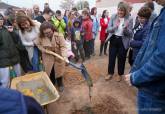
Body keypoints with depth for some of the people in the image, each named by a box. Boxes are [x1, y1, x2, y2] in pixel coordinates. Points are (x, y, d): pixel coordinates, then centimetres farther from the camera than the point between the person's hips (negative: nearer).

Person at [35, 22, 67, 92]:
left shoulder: (59, 36, -23)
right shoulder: (41, 37, -15)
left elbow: (63, 47, -23)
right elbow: (37, 44, 5)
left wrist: (64, 56, -37)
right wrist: (43, 50, -11)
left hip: (58, 57, -1)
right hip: (47, 57, 2)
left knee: (59, 71, 15)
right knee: (47, 72, 13)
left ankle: (60, 84, 40)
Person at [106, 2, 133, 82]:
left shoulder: (129, 19, -9)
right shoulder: (113, 17, -3)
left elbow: (130, 33, -9)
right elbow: (108, 29, -6)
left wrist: (126, 28, -28)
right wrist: (115, 26, -23)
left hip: (123, 42, -1)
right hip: (113, 40, 2)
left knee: (121, 58, 11)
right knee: (111, 57, 9)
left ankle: (120, 74, 32)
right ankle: (110, 73, 29)